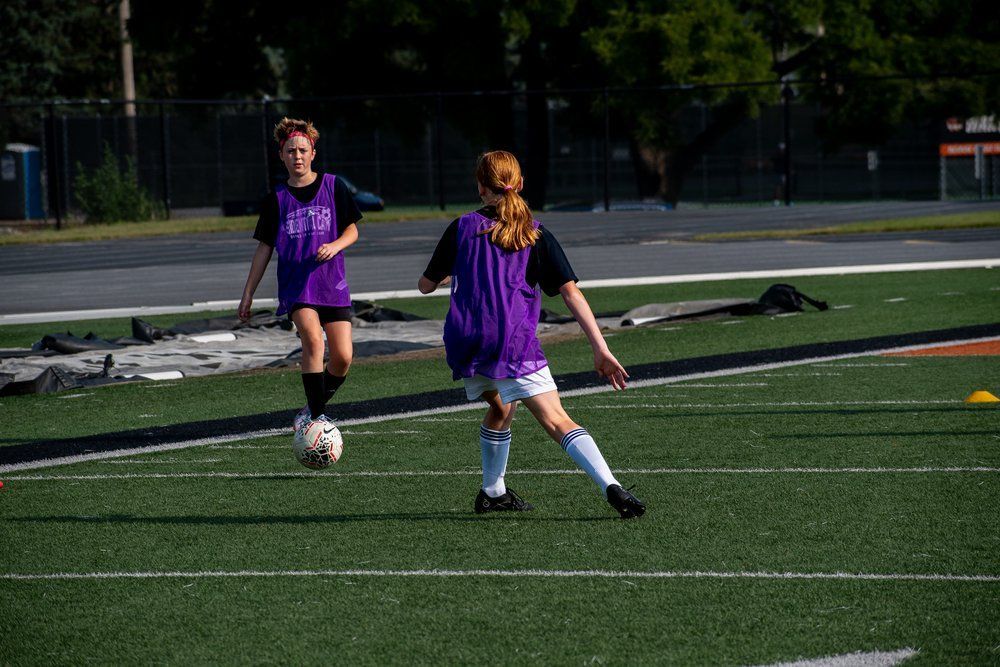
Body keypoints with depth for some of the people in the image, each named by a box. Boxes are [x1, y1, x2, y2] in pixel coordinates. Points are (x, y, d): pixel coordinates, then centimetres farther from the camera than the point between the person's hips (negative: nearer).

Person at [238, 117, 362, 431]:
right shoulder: (277, 199, 5)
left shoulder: (333, 187, 4)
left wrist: (335, 246, -14)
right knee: (312, 338, -26)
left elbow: (352, 229, 9)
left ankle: (314, 406, 19)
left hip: (333, 284, 1)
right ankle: (317, 416, -23)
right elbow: (264, 248, 11)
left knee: (343, 358, -6)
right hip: (296, 285, -1)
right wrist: (248, 294, 8)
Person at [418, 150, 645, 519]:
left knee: (500, 406, 30)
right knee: (556, 421, -12)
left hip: (464, 343, 3)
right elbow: (571, 293, 1)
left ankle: (492, 492, 34)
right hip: (514, 341, -3)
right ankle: (611, 486, -31)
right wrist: (601, 350, -1)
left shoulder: (462, 228, 13)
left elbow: (426, 285, 22)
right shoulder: (536, 235, 9)